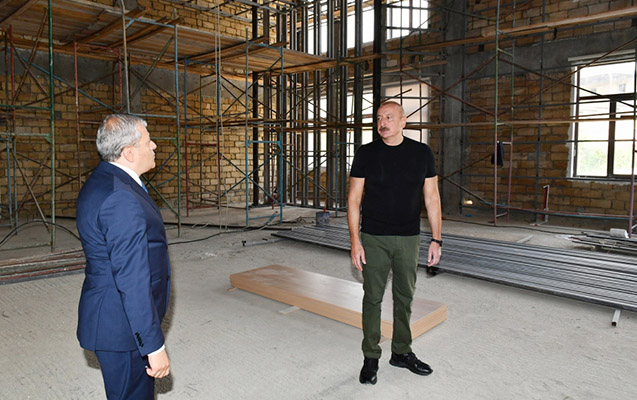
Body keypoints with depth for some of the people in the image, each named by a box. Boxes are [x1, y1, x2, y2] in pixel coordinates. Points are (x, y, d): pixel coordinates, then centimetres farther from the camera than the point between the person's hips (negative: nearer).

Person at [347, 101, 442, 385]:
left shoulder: (422, 153, 1)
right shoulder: (366, 154, -3)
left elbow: (432, 198, 4)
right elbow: (354, 199, -3)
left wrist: (436, 239, 0)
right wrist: (355, 241, -9)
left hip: (409, 239, 2)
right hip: (374, 239, -1)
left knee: (404, 297, 13)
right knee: (373, 298, 5)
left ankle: (401, 352, 31)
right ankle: (371, 358, 21)